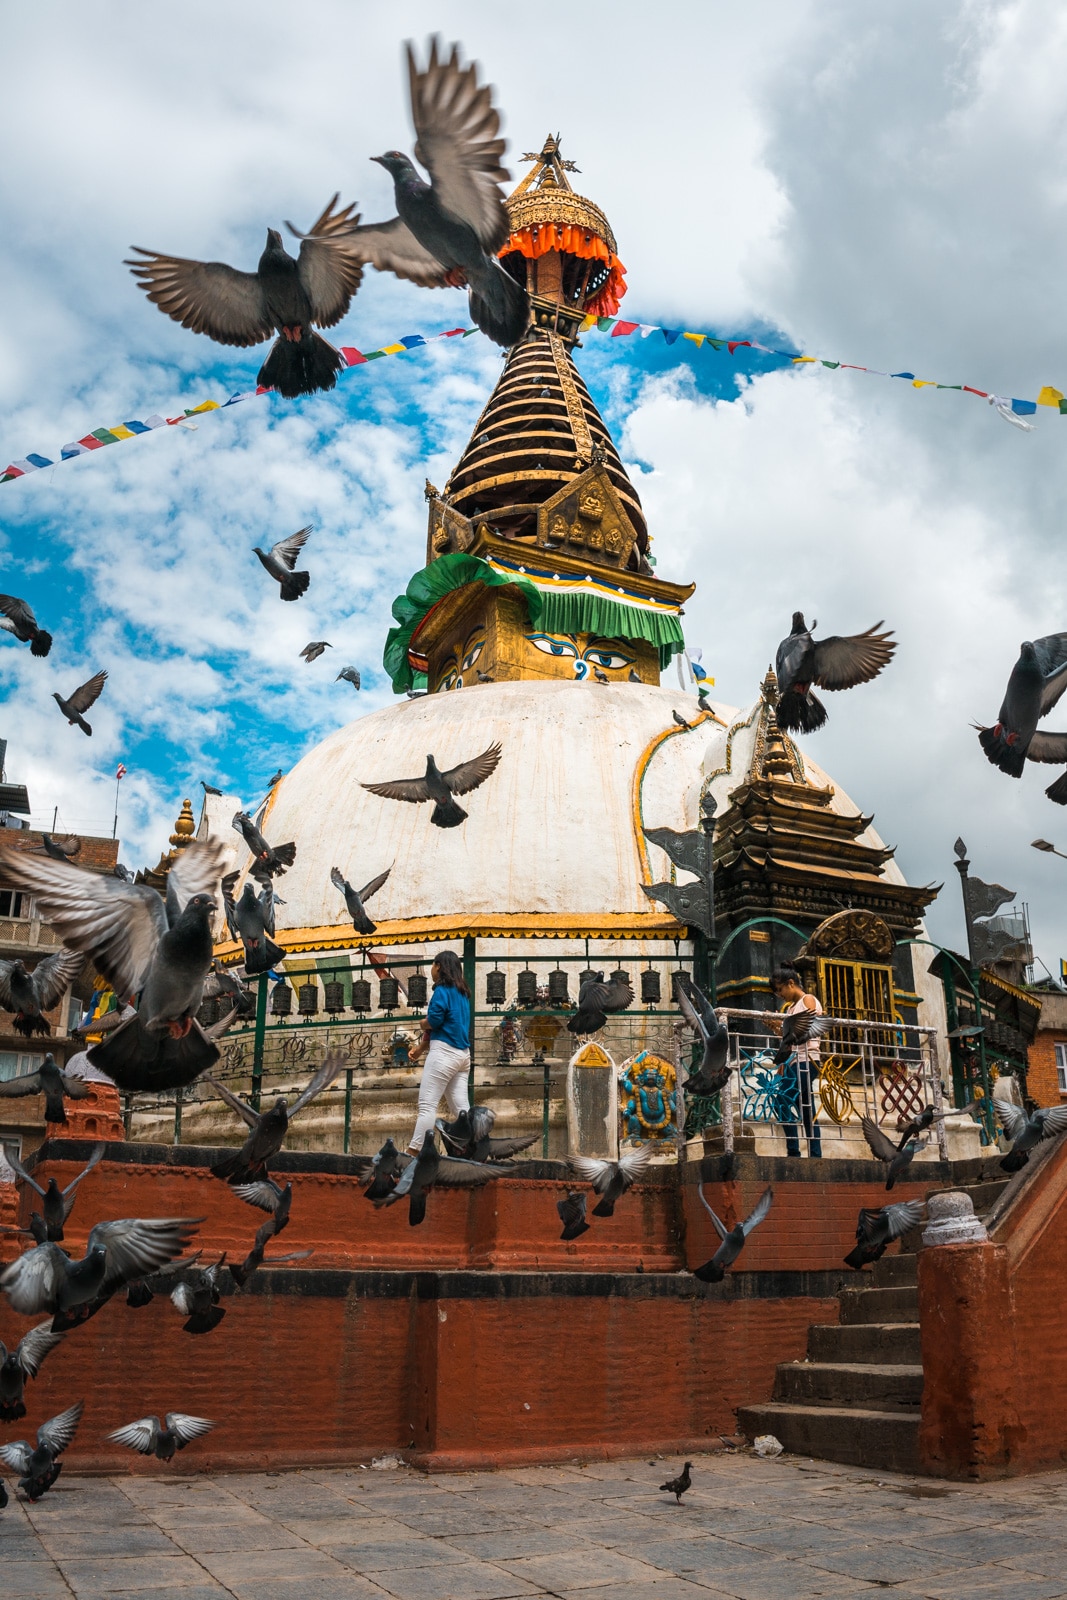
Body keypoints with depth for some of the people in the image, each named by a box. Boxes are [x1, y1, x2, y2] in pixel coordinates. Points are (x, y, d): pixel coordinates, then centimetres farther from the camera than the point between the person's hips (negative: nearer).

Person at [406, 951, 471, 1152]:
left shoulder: (443, 990, -6)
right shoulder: (462, 992, 19)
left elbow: (434, 1021, -18)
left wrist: (423, 1023, 5)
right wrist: (420, 1048, 17)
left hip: (444, 1053, -8)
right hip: (462, 1054, 9)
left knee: (427, 1105, -8)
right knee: (461, 1107, 6)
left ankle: (414, 1151, -9)